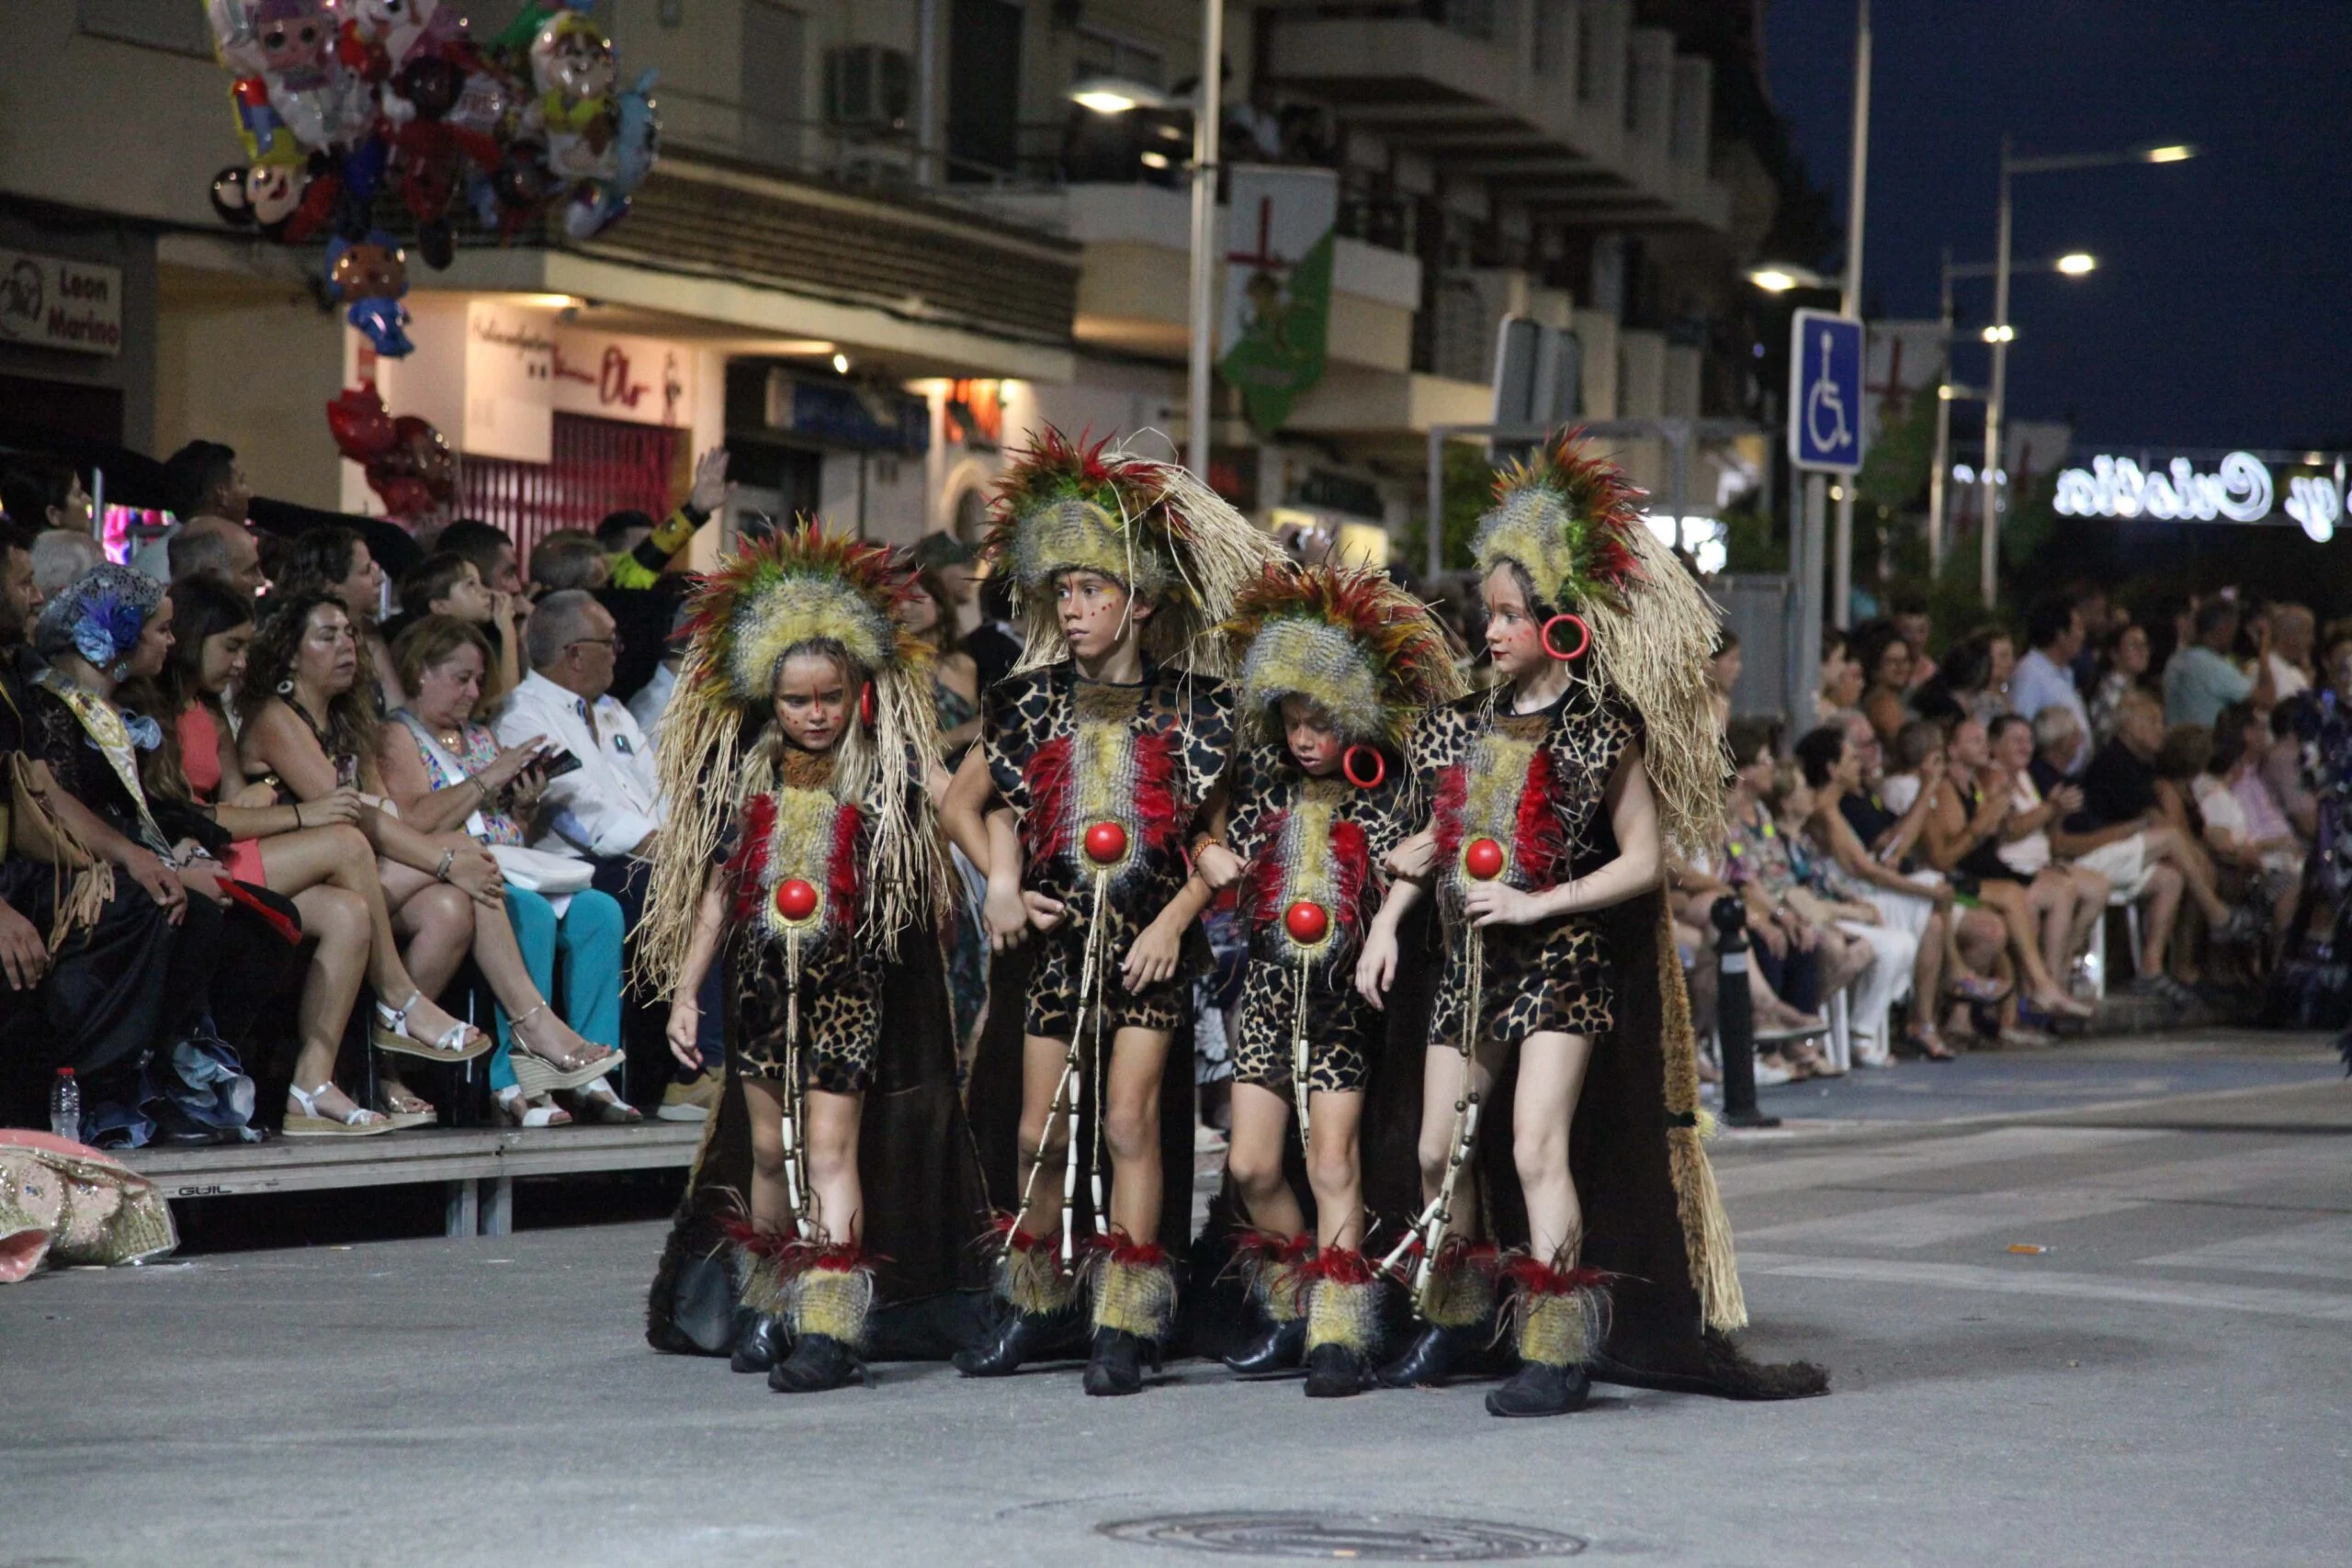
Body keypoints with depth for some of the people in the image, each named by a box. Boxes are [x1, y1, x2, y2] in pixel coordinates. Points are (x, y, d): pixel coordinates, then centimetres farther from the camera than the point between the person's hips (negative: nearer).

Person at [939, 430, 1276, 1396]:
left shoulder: (1195, 706, -1)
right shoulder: (1032, 701, 6)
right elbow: (962, 802, 16)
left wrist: (1176, 919, -10)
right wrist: (1006, 885, 4)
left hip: (1150, 935, -3)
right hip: (1058, 930, 3)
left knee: (1129, 1118, -10)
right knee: (1041, 1131, 5)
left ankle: (1126, 1329, -6)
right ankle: (1033, 1309, 20)